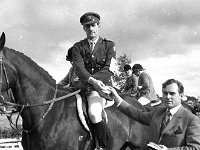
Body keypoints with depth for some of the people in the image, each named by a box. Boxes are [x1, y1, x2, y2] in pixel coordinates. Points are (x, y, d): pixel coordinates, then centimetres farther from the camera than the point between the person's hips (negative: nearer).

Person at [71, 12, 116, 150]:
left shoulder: (109, 45, 8)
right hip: (83, 85, 4)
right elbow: (79, 68, -8)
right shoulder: (78, 47, 10)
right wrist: (93, 81, -27)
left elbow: (109, 70, -4)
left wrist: (94, 82, -18)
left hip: (102, 86, -4)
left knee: (94, 113, -32)